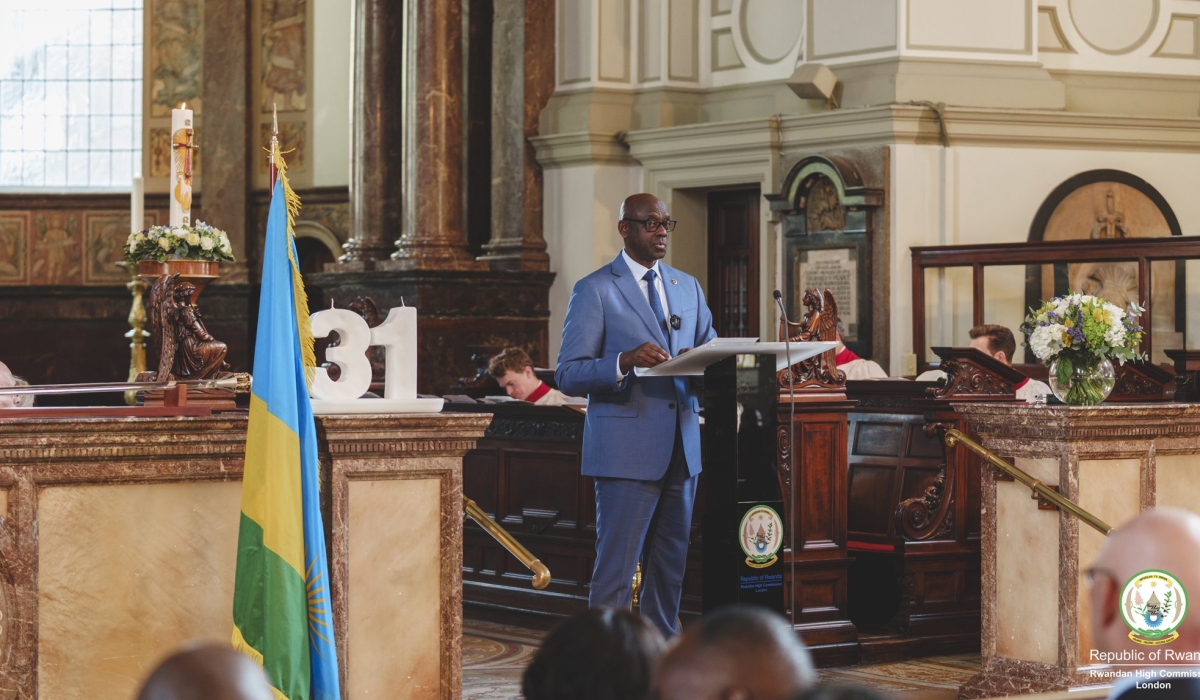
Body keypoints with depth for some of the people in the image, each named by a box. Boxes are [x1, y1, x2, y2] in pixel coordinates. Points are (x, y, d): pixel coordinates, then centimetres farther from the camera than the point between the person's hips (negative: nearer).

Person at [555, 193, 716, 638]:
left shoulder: (688, 287, 16)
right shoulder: (595, 290, -3)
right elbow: (568, 375, -8)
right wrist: (625, 362, -25)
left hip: (682, 448, 6)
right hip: (627, 450, -6)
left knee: (670, 567, 10)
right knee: (616, 568, -6)